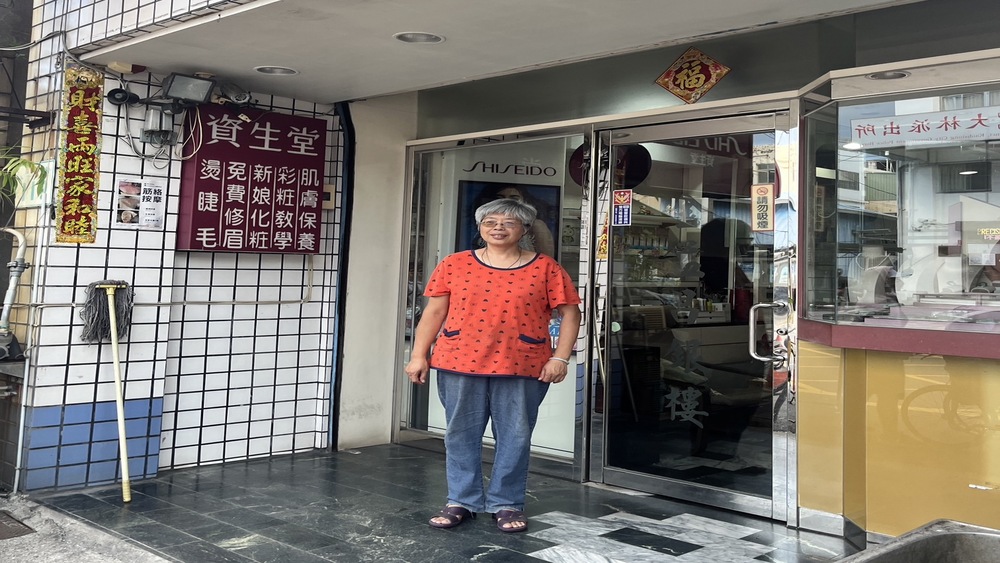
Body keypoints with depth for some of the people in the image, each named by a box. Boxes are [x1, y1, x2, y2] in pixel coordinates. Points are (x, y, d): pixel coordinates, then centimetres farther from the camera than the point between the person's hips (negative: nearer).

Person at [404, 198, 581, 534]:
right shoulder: (454, 265, 5)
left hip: (521, 369, -1)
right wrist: (419, 355, 3)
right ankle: (462, 500, 23)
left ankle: (506, 503, 22)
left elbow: (570, 312, 2)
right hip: (458, 364, 1)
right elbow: (434, 312, 7)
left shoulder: (545, 268, 1)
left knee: (514, 438, 7)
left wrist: (560, 358, -6)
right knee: (461, 434, 8)